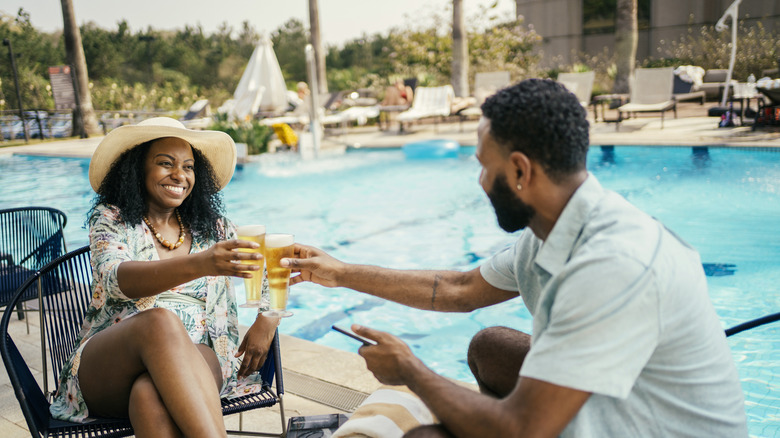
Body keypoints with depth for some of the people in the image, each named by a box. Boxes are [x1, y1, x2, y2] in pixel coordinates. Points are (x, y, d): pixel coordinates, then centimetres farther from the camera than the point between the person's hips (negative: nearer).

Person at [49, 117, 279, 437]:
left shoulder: (212, 228, 14)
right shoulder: (110, 219, 6)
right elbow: (117, 280, -15)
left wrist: (266, 322, -4)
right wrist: (199, 265, -34)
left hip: (196, 362, 1)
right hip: (106, 368, -1)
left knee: (151, 394, -36)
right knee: (159, 321, -35)